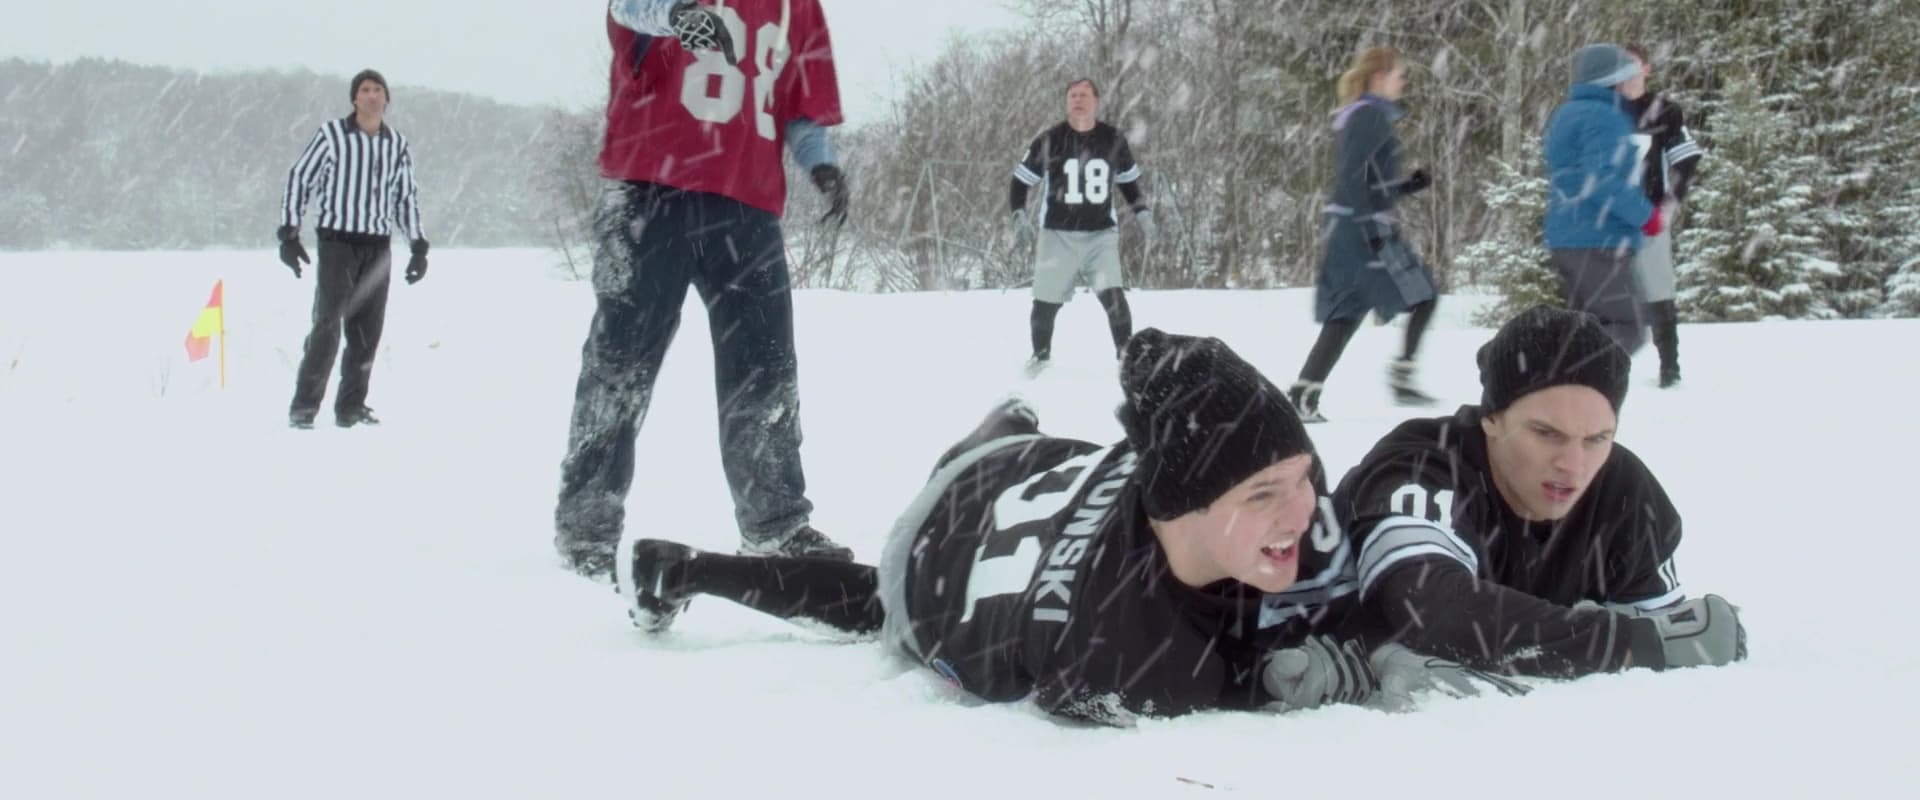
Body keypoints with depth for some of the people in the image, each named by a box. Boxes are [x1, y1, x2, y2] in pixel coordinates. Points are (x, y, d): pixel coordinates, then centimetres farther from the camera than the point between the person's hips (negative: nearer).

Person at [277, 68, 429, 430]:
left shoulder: (398, 146, 11)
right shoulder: (331, 135, -1)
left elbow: (407, 198, 21)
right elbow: (299, 179, 2)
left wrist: (419, 246, 16)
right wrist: (288, 233, -4)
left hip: (378, 245, 4)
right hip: (337, 240, -4)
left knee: (367, 331, 4)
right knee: (328, 324, -12)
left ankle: (351, 407, 13)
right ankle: (303, 406, -8)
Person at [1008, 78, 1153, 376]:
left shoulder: (1114, 140, 2)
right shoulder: (1049, 140, -4)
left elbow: (1128, 180, 19)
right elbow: (1021, 180, 4)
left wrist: (1142, 212, 11)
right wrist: (1017, 215, -8)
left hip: (1101, 234, 0)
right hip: (1058, 235, 0)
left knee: (1113, 295, -17)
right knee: (1046, 302, 4)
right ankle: (1041, 356, 28)